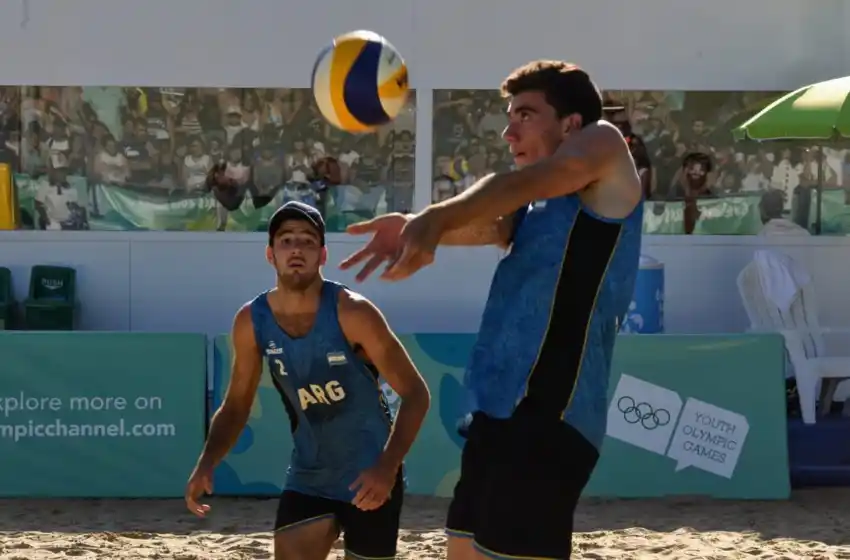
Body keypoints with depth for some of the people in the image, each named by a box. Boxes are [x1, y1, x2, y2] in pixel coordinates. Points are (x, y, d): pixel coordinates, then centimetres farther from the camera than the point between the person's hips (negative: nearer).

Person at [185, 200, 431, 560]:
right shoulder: (252, 322, -7)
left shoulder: (351, 313, -19)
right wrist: (207, 463, -11)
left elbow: (415, 393, -15)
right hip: (308, 477, 3)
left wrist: (387, 467, -29)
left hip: (368, 477, -3)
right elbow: (235, 406, 7)